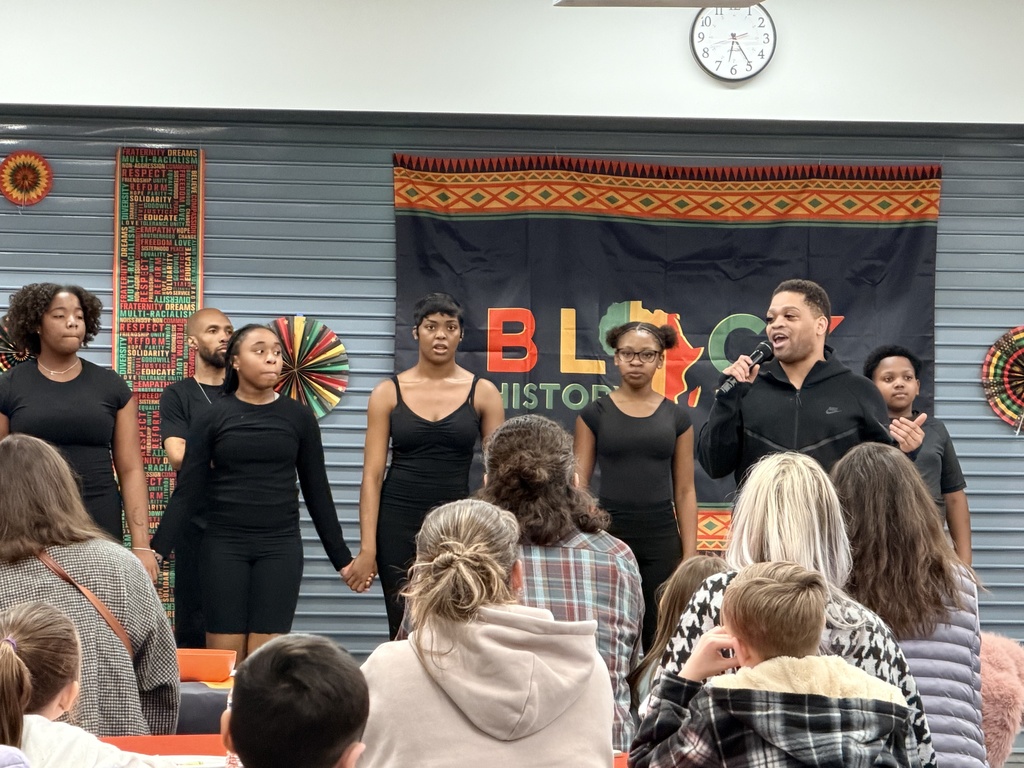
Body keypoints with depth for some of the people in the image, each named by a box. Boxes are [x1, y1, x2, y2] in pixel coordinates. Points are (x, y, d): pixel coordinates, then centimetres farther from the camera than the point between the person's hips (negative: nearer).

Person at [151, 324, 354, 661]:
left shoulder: (299, 417, 4)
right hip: (224, 546, 0)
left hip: (281, 547, 0)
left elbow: (317, 492, 8)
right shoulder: (213, 417, 1)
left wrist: (342, 557, 9)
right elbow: (187, 492, 0)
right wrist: (157, 550, -8)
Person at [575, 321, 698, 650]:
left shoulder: (676, 417, 7)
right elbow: (578, 485, 3)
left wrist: (690, 554, 1)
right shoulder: (594, 414, 4)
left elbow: (685, 492, 7)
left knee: (659, 637, 1)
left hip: (662, 538, 1)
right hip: (609, 535, -1)